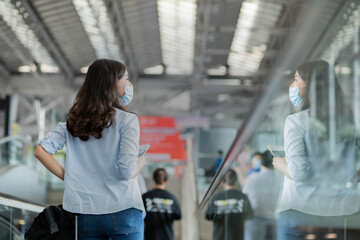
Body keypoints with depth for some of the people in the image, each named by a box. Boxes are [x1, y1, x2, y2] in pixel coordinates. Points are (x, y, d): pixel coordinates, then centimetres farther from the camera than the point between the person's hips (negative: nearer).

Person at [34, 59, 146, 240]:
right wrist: (140, 163, 7)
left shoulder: (74, 121, 9)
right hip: (122, 211, -5)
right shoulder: (126, 120, -6)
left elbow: (41, 150, 2)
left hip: (85, 213, 5)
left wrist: (68, 177, 7)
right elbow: (127, 171, -14)